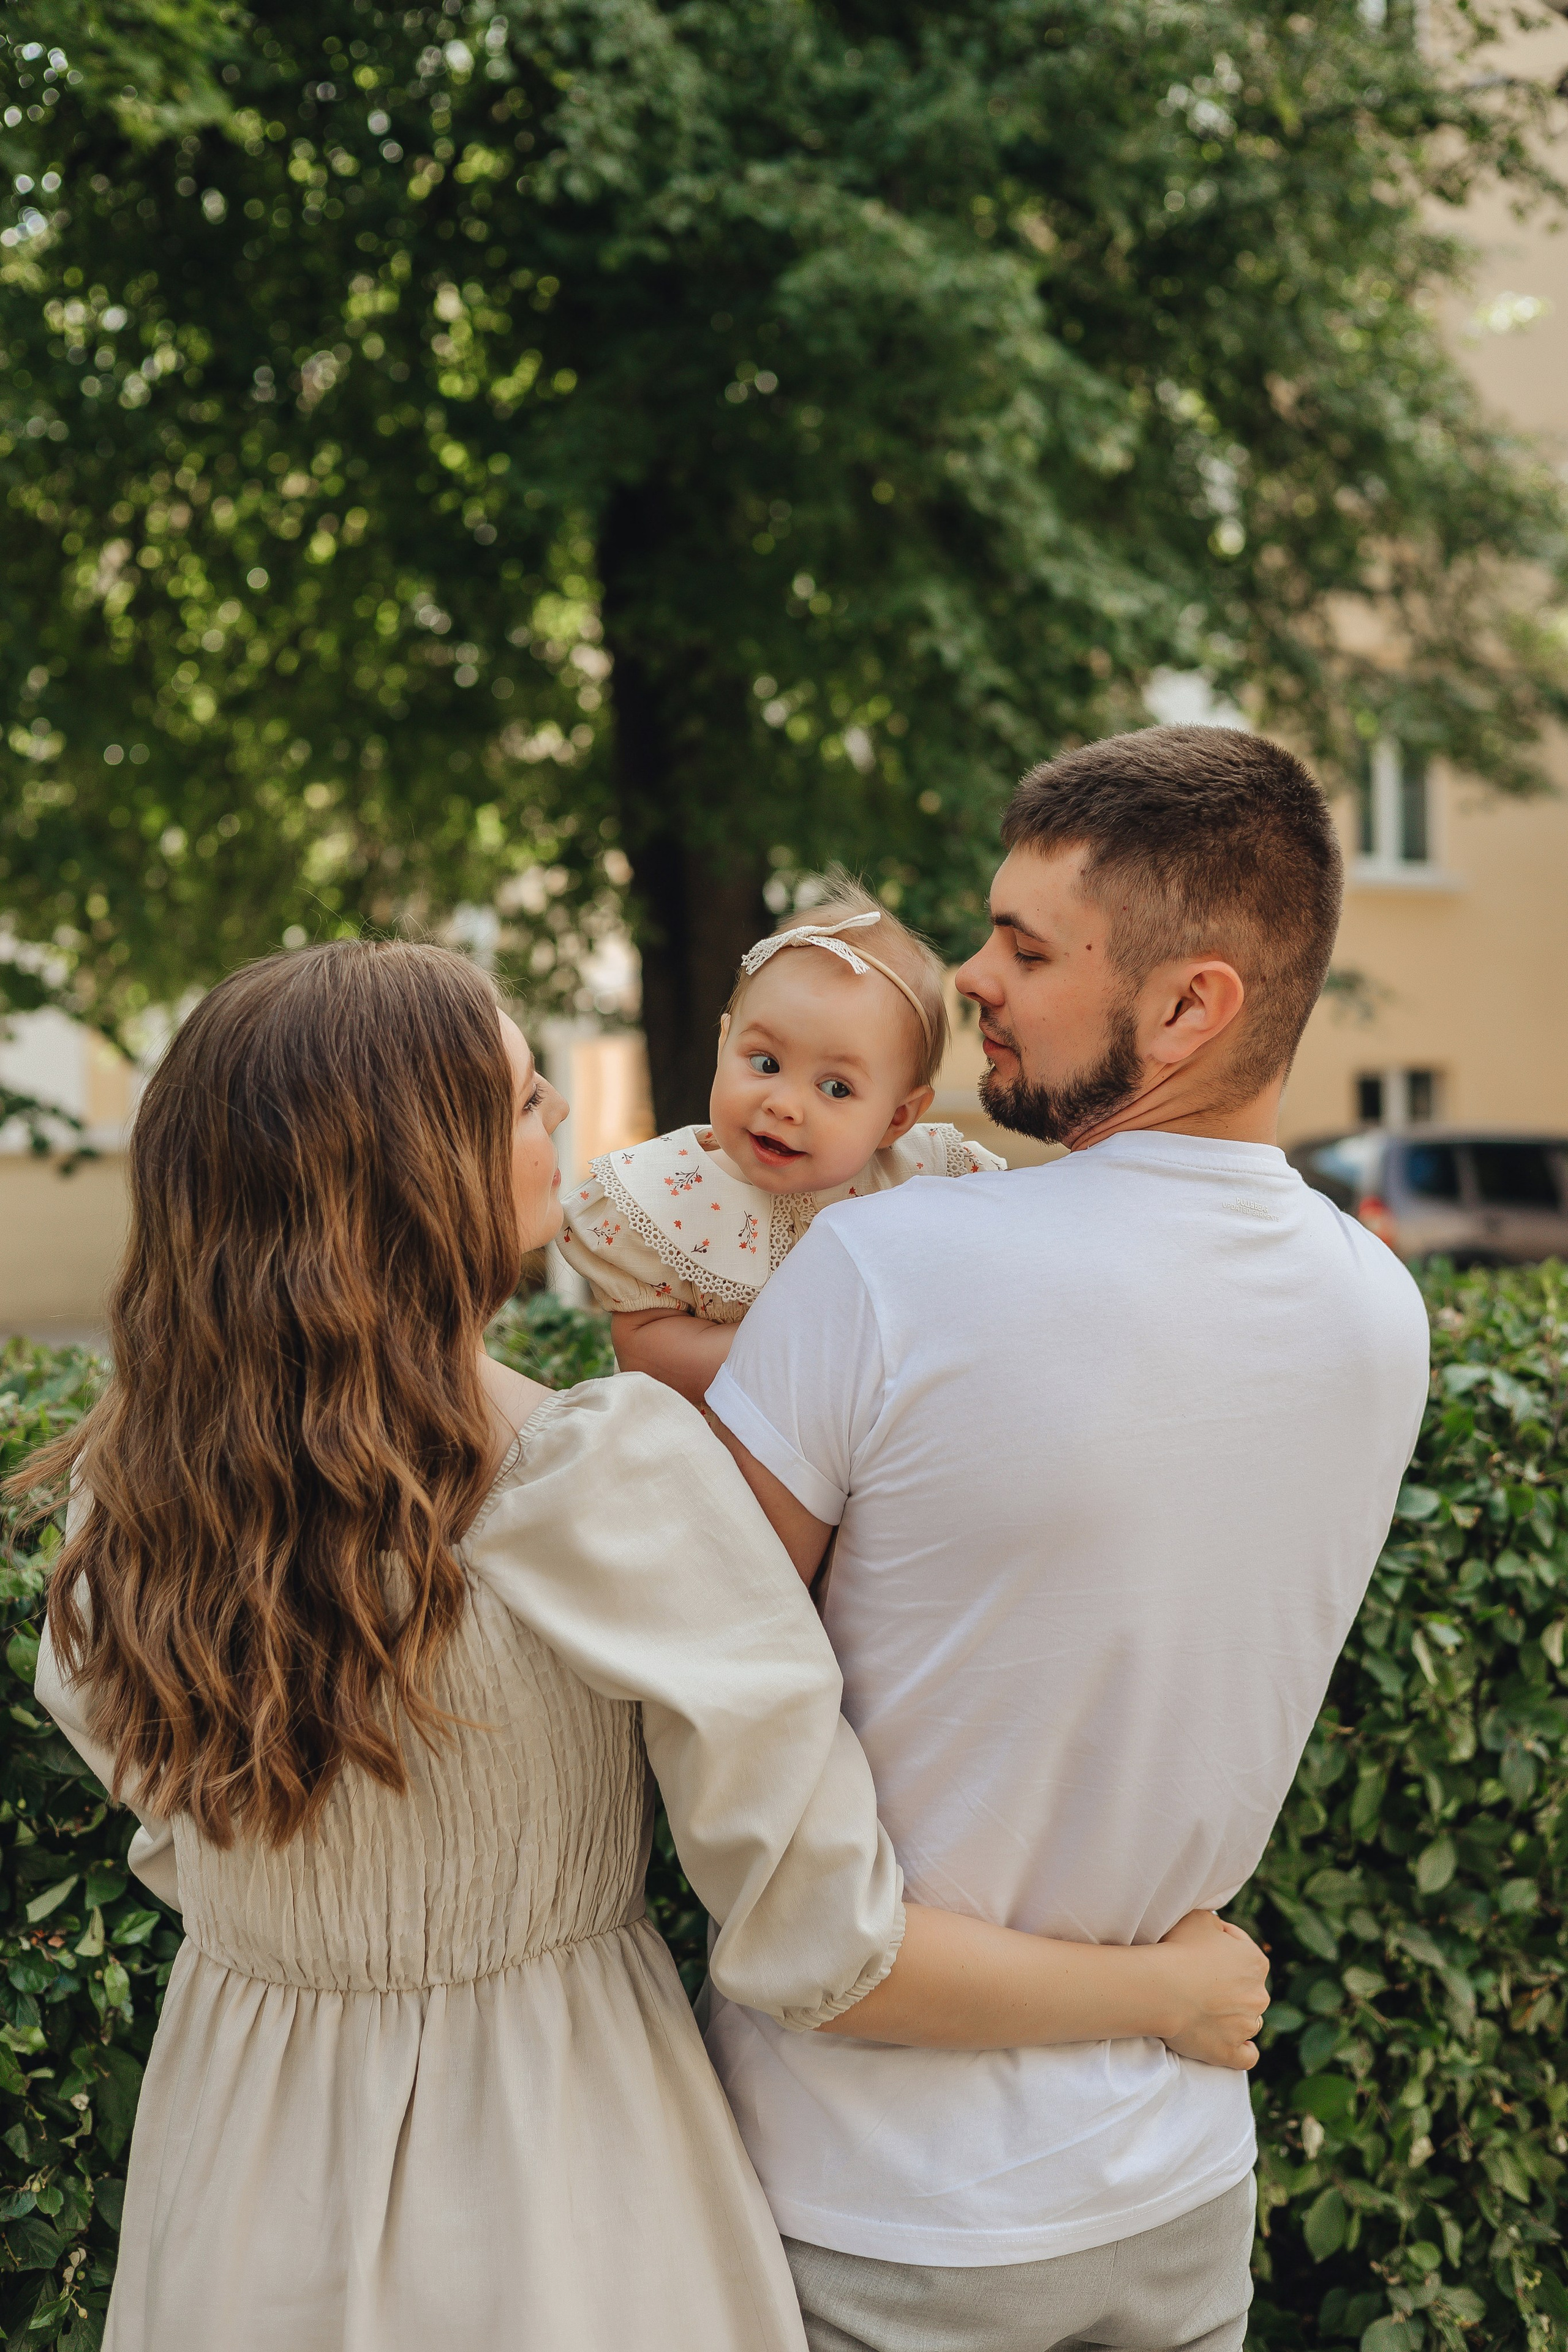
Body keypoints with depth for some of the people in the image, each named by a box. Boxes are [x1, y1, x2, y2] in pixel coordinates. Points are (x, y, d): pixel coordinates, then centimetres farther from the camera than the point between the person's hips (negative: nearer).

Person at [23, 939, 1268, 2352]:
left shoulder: (123, 1497, -10)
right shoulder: (616, 1475, -26)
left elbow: (178, 1861, 6)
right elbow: (826, 1952, -22)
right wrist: (1173, 1991, -8)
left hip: (228, 2210, 5)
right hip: (543, 2211, -4)